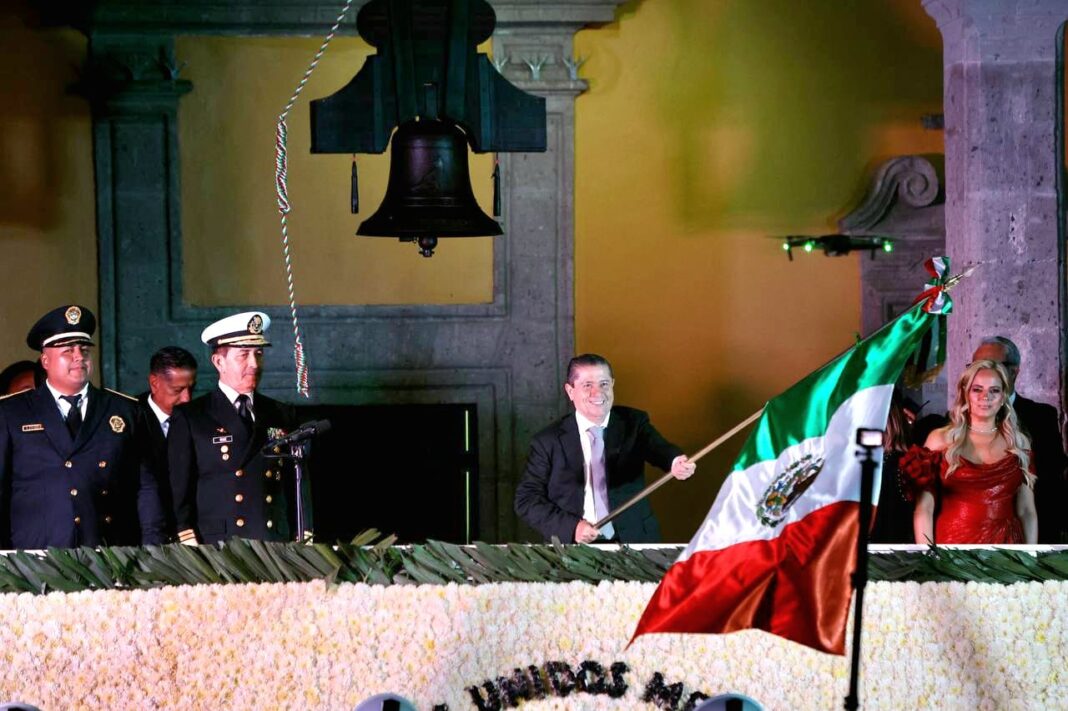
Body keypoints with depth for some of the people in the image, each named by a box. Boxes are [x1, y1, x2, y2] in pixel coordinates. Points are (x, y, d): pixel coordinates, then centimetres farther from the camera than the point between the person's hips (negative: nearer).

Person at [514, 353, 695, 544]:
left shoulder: (634, 423, 7)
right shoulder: (548, 441, 3)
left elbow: (659, 449, -12)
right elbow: (526, 499, 3)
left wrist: (676, 462, -36)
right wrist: (571, 527, -12)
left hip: (633, 543, 1)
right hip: (572, 548, 0)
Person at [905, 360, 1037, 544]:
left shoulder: (1018, 443, 8)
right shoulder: (940, 439, 1)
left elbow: (1027, 512, 7)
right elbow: (924, 509, -3)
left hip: (1005, 547, 2)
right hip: (954, 543, -2)